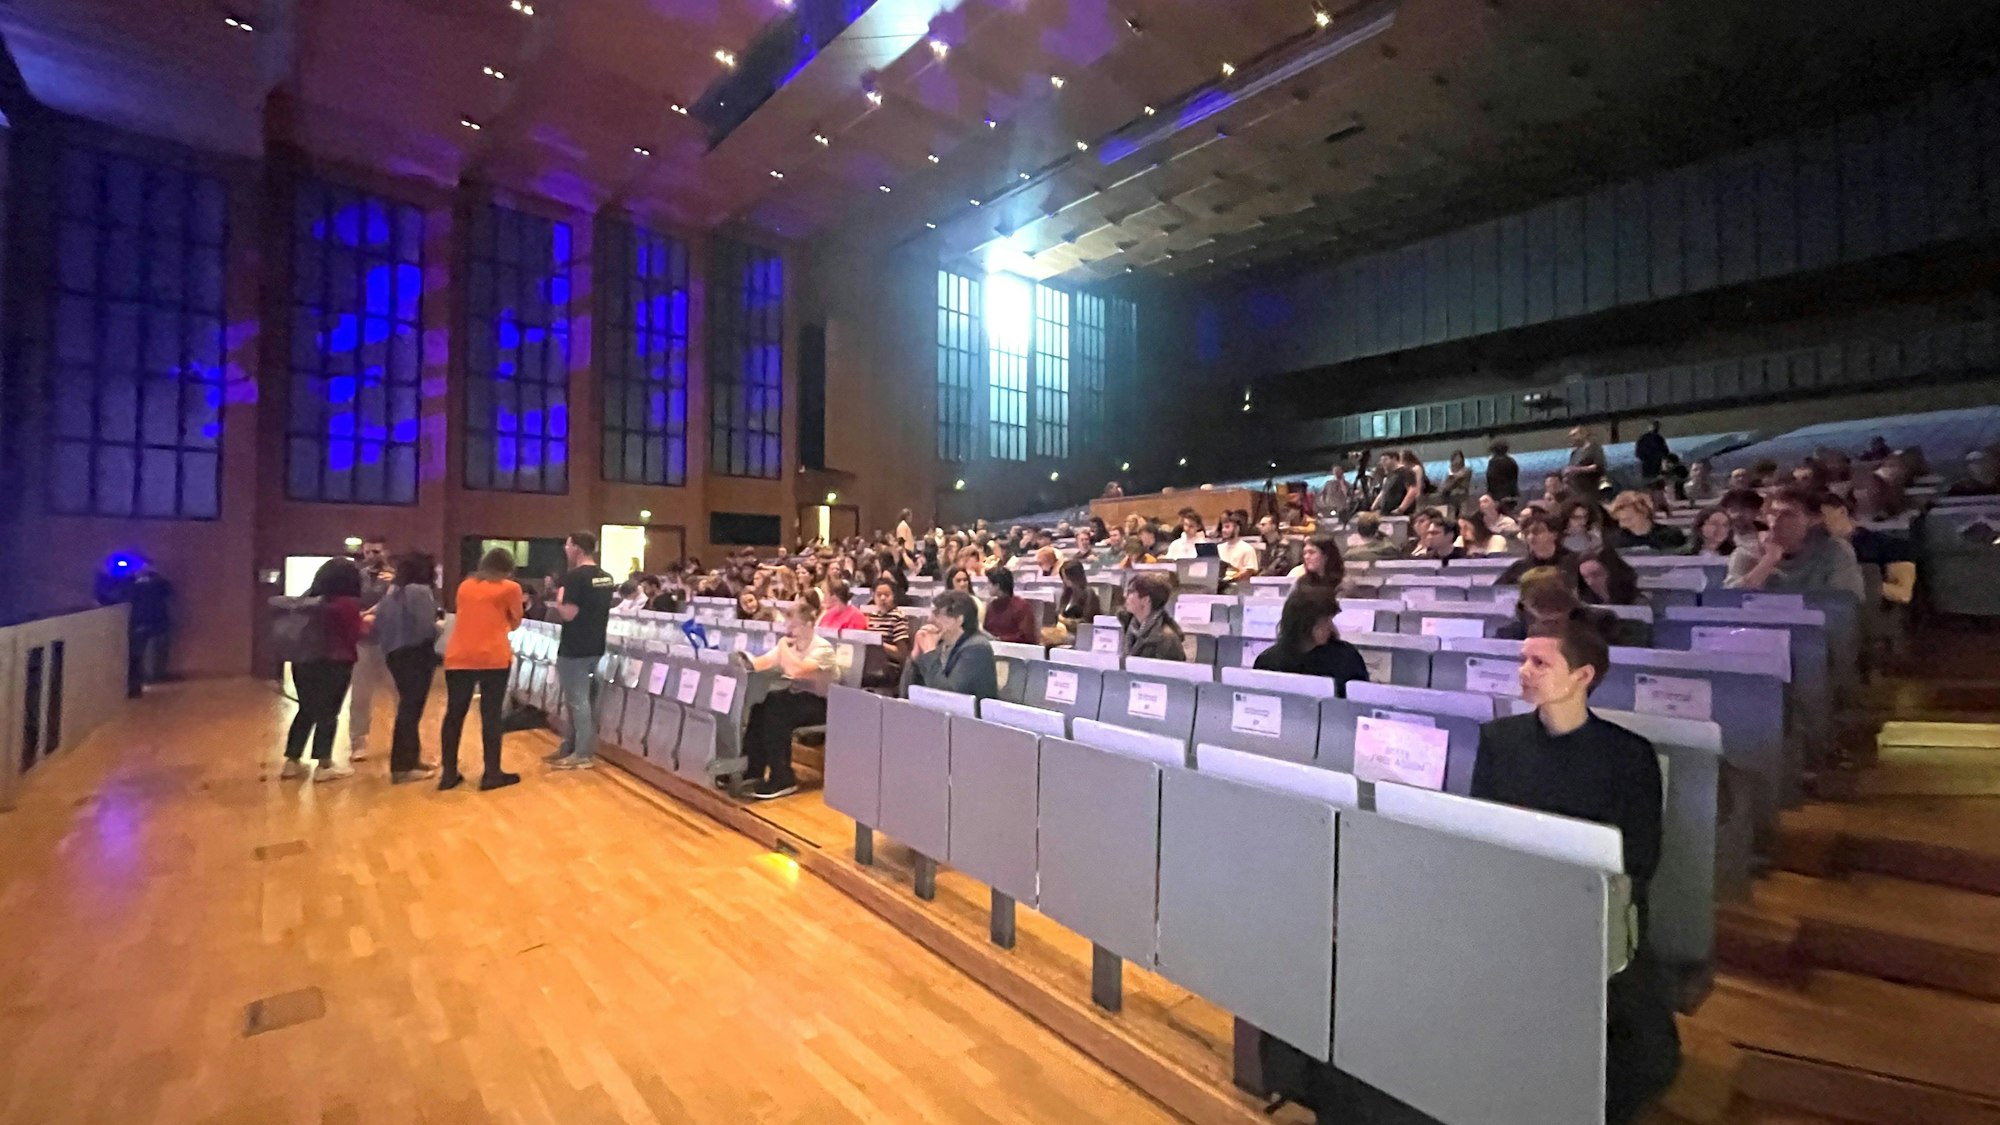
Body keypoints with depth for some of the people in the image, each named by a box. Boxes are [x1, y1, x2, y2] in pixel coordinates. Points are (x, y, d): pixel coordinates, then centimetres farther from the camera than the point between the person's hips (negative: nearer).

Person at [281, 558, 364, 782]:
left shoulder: (309, 597, 7)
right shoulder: (348, 603, -14)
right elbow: (354, 637, -6)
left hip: (304, 661, 7)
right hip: (334, 664, -6)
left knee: (307, 711, 17)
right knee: (328, 714, 3)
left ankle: (292, 762, 21)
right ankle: (324, 766, 10)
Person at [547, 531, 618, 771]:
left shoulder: (575, 577, -17)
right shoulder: (606, 577, 10)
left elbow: (568, 614, -21)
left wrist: (559, 599, -4)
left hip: (574, 649, -9)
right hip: (595, 646, 9)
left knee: (576, 700, -1)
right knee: (585, 698, 14)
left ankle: (583, 755, 5)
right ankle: (569, 747, 25)